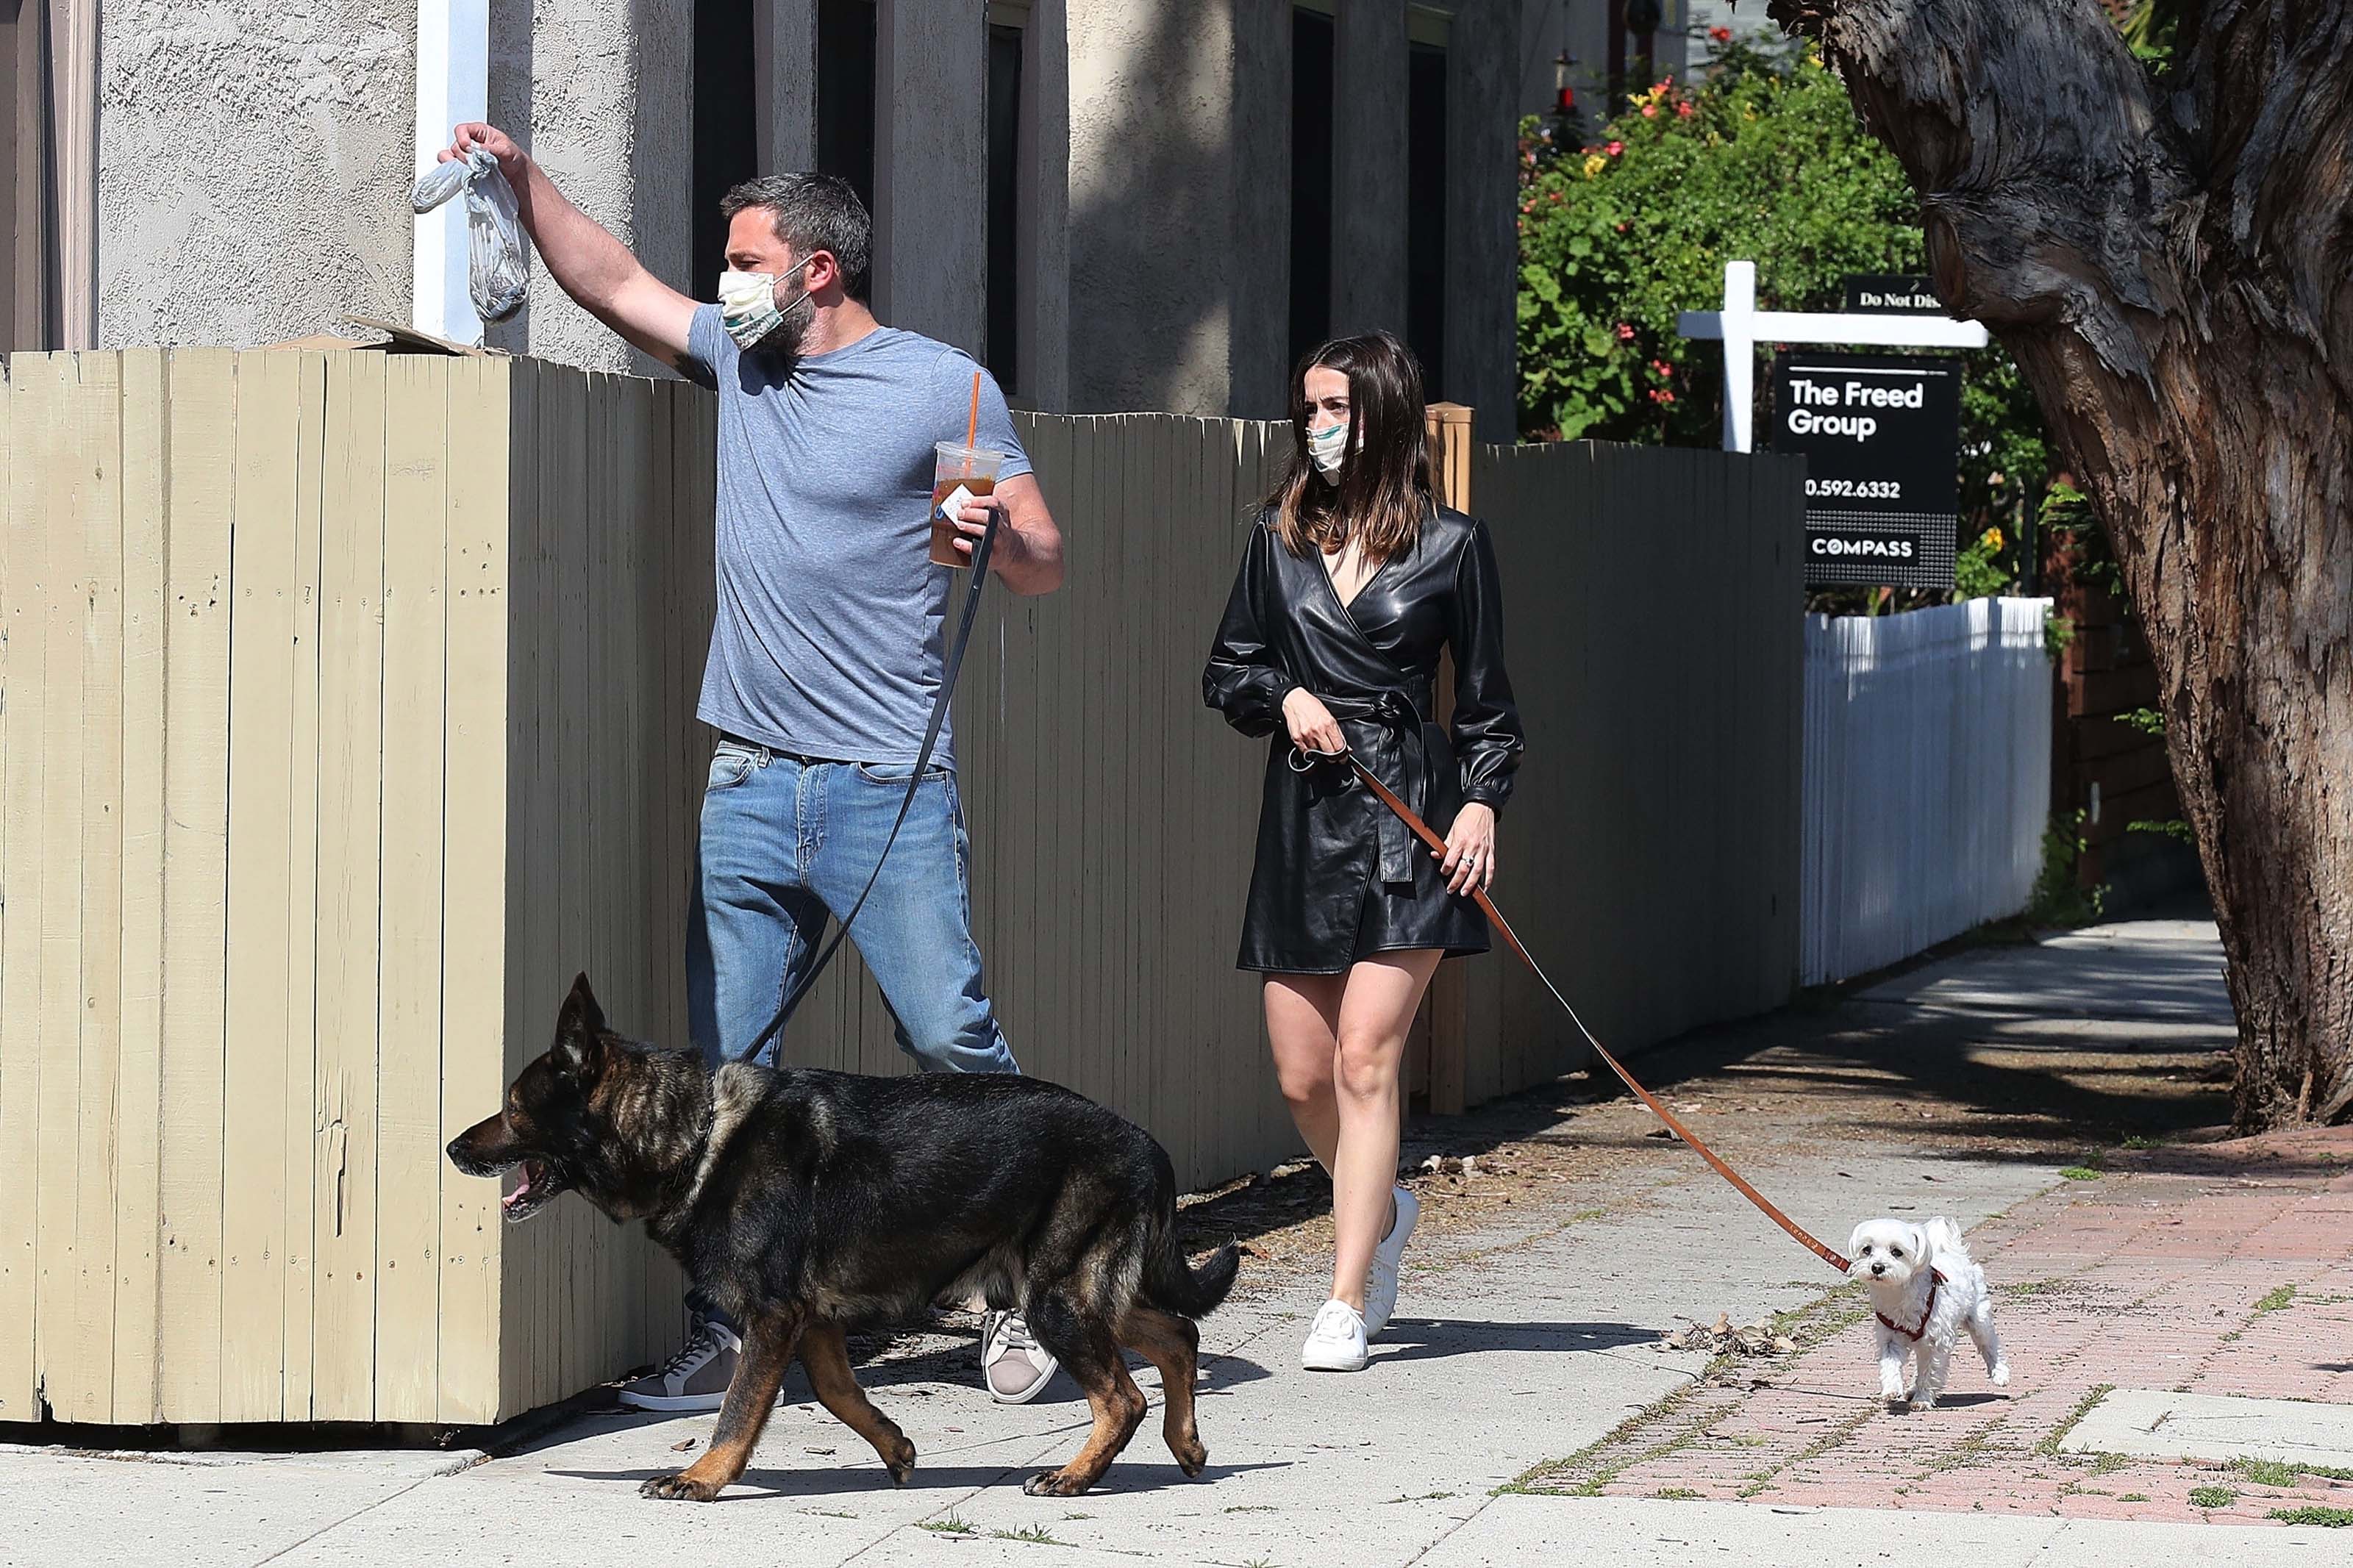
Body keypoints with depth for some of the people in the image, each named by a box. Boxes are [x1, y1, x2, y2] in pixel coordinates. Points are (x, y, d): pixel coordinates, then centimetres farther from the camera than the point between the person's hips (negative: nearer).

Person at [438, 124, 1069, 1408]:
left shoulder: (943, 388, -1)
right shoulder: (739, 359, 14)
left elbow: (1045, 566, 0)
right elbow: (614, 284, 23)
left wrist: (999, 537, -20)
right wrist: (522, 178, 14)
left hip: (889, 787, -5)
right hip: (747, 785, 5)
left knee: (952, 1039, -8)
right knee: (727, 1071, 2)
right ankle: (728, 1333, 6)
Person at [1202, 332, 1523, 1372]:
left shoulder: (1449, 545, 1)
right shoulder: (1279, 537, 10)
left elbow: (1486, 698, 5)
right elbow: (1224, 674, 15)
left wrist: (1482, 803, -7)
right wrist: (1286, 695, -5)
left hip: (1409, 818, -4)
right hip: (1302, 816, 4)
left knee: (1365, 1058, -11)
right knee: (1302, 1074, 6)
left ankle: (1345, 1305, -9)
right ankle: (1383, 1213, 36)